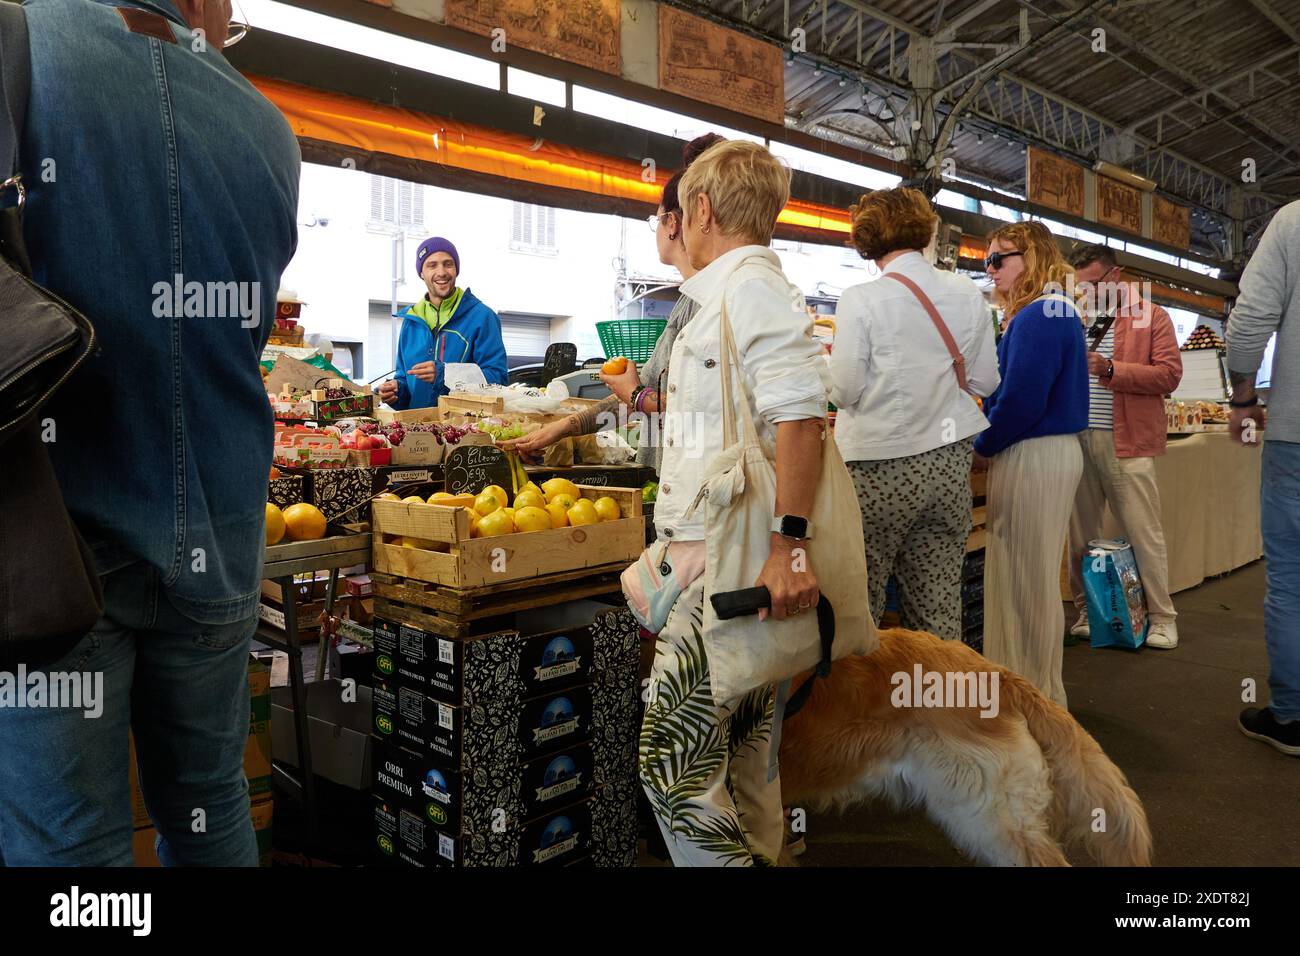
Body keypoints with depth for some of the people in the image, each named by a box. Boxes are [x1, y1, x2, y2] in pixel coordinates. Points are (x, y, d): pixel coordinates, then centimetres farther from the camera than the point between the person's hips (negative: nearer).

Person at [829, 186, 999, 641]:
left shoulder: (861, 299, -11)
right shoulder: (968, 293, 3)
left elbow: (844, 391, -10)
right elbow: (985, 381, 9)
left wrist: (832, 360, 10)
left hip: (881, 470, -5)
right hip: (949, 465, 5)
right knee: (938, 605, 11)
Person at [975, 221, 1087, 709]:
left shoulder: (1036, 317, -17)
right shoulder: (1060, 312, 15)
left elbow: (1020, 401, -22)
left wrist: (982, 448, -8)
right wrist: (993, 444, 11)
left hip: (1032, 457, -10)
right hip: (1055, 449, 10)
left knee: (1027, 577, 0)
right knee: (1031, 575, 17)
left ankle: (1035, 693, 12)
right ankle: (1034, 685, 28)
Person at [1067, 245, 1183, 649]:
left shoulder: (1152, 317, 4)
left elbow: (1169, 373, -6)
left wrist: (1110, 369, -15)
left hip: (1126, 442, -4)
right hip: (1076, 439, 4)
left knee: (1144, 533, -1)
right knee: (1080, 535, 8)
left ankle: (1162, 618, 9)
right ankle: (1085, 612, 19)